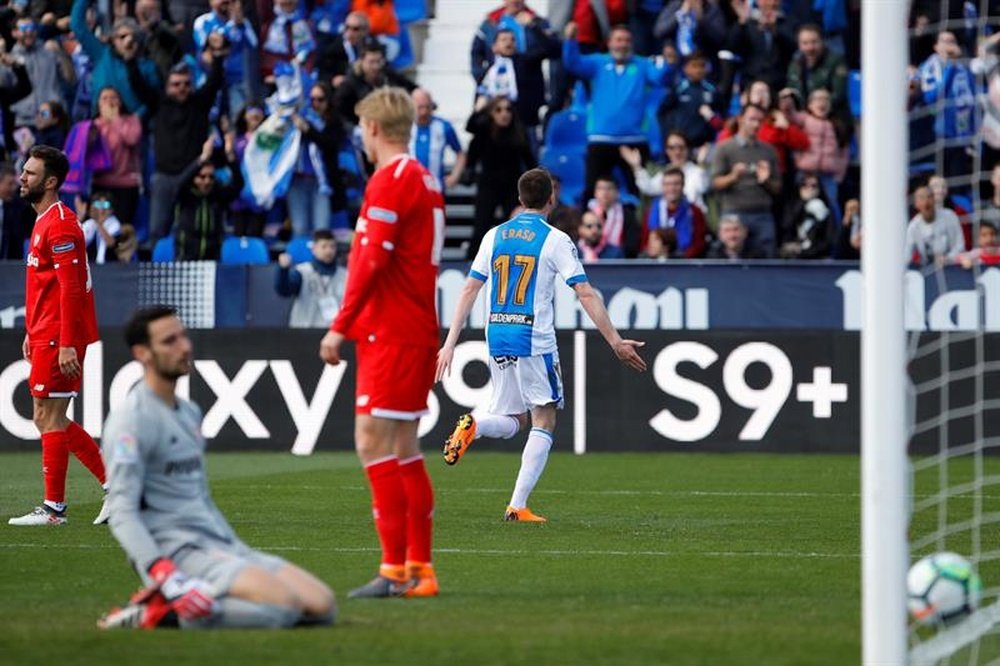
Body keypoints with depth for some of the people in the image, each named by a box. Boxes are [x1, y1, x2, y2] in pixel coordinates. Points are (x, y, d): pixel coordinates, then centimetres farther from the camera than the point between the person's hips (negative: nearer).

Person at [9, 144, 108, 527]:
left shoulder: (59, 225, -15)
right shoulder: (43, 222, 17)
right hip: (45, 336, 10)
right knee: (49, 419, 12)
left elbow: (70, 288, -20)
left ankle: (54, 508, 0)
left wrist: (66, 344, -24)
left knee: (49, 417, -6)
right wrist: (31, 333, 22)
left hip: (59, 339, -10)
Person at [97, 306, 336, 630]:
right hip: (173, 551, -9)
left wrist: (240, 554, 22)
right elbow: (123, 514, -16)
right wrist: (166, 576, -27)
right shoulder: (131, 420, -8)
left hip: (219, 543, 9)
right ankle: (163, 608, -16)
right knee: (284, 603, -28)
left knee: (322, 604, -8)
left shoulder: (190, 412, 20)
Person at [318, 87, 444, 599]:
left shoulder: (390, 179, -12)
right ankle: (418, 568, 12)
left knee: (373, 440, -10)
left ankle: (395, 569, -14)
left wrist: (341, 326, -18)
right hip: (418, 331, 9)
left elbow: (373, 260, -20)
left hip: (390, 333, -9)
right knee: (403, 450, 11)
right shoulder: (424, 180, 15)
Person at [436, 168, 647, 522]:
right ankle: (518, 505, -5)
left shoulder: (495, 236, 8)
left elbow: (470, 289, 6)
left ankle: (472, 425, -17)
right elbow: (586, 294, -9)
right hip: (534, 340, -5)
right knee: (543, 422, 5)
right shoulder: (555, 240, -5)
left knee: (513, 421, 17)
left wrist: (450, 344, 9)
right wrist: (616, 342, -6)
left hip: (497, 339, 5)